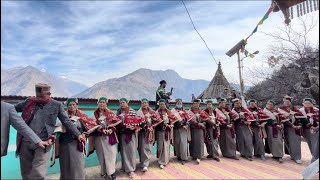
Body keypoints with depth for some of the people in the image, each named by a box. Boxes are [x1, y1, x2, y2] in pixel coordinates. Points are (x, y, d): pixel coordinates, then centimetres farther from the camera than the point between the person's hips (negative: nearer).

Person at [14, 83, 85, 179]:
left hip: (43, 142, -4)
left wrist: (78, 134, -3)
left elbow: (67, 122, 0)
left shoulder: (56, 105, -2)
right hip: (25, 142, 4)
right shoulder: (29, 101, 7)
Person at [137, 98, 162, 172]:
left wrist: (152, 126, -1)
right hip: (141, 131, 0)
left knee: (148, 148, -5)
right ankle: (144, 164, 17)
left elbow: (159, 120, 2)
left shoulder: (152, 112, 4)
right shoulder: (139, 112, 4)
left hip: (149, 132, 0)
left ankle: (145, 165, 1)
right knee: (142, 148, 2)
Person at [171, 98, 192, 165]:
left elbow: (188, 118, 9)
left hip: (183, 129, 1)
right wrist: (182, 124, -15)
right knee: (177, 143, 5)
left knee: (183, 143, -7)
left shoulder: (184, 111, 14)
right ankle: (178, 156, 22)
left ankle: (183, 158, -2)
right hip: (177, 128, -1)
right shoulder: (173, 111, 3)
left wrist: (186, 125, -9)